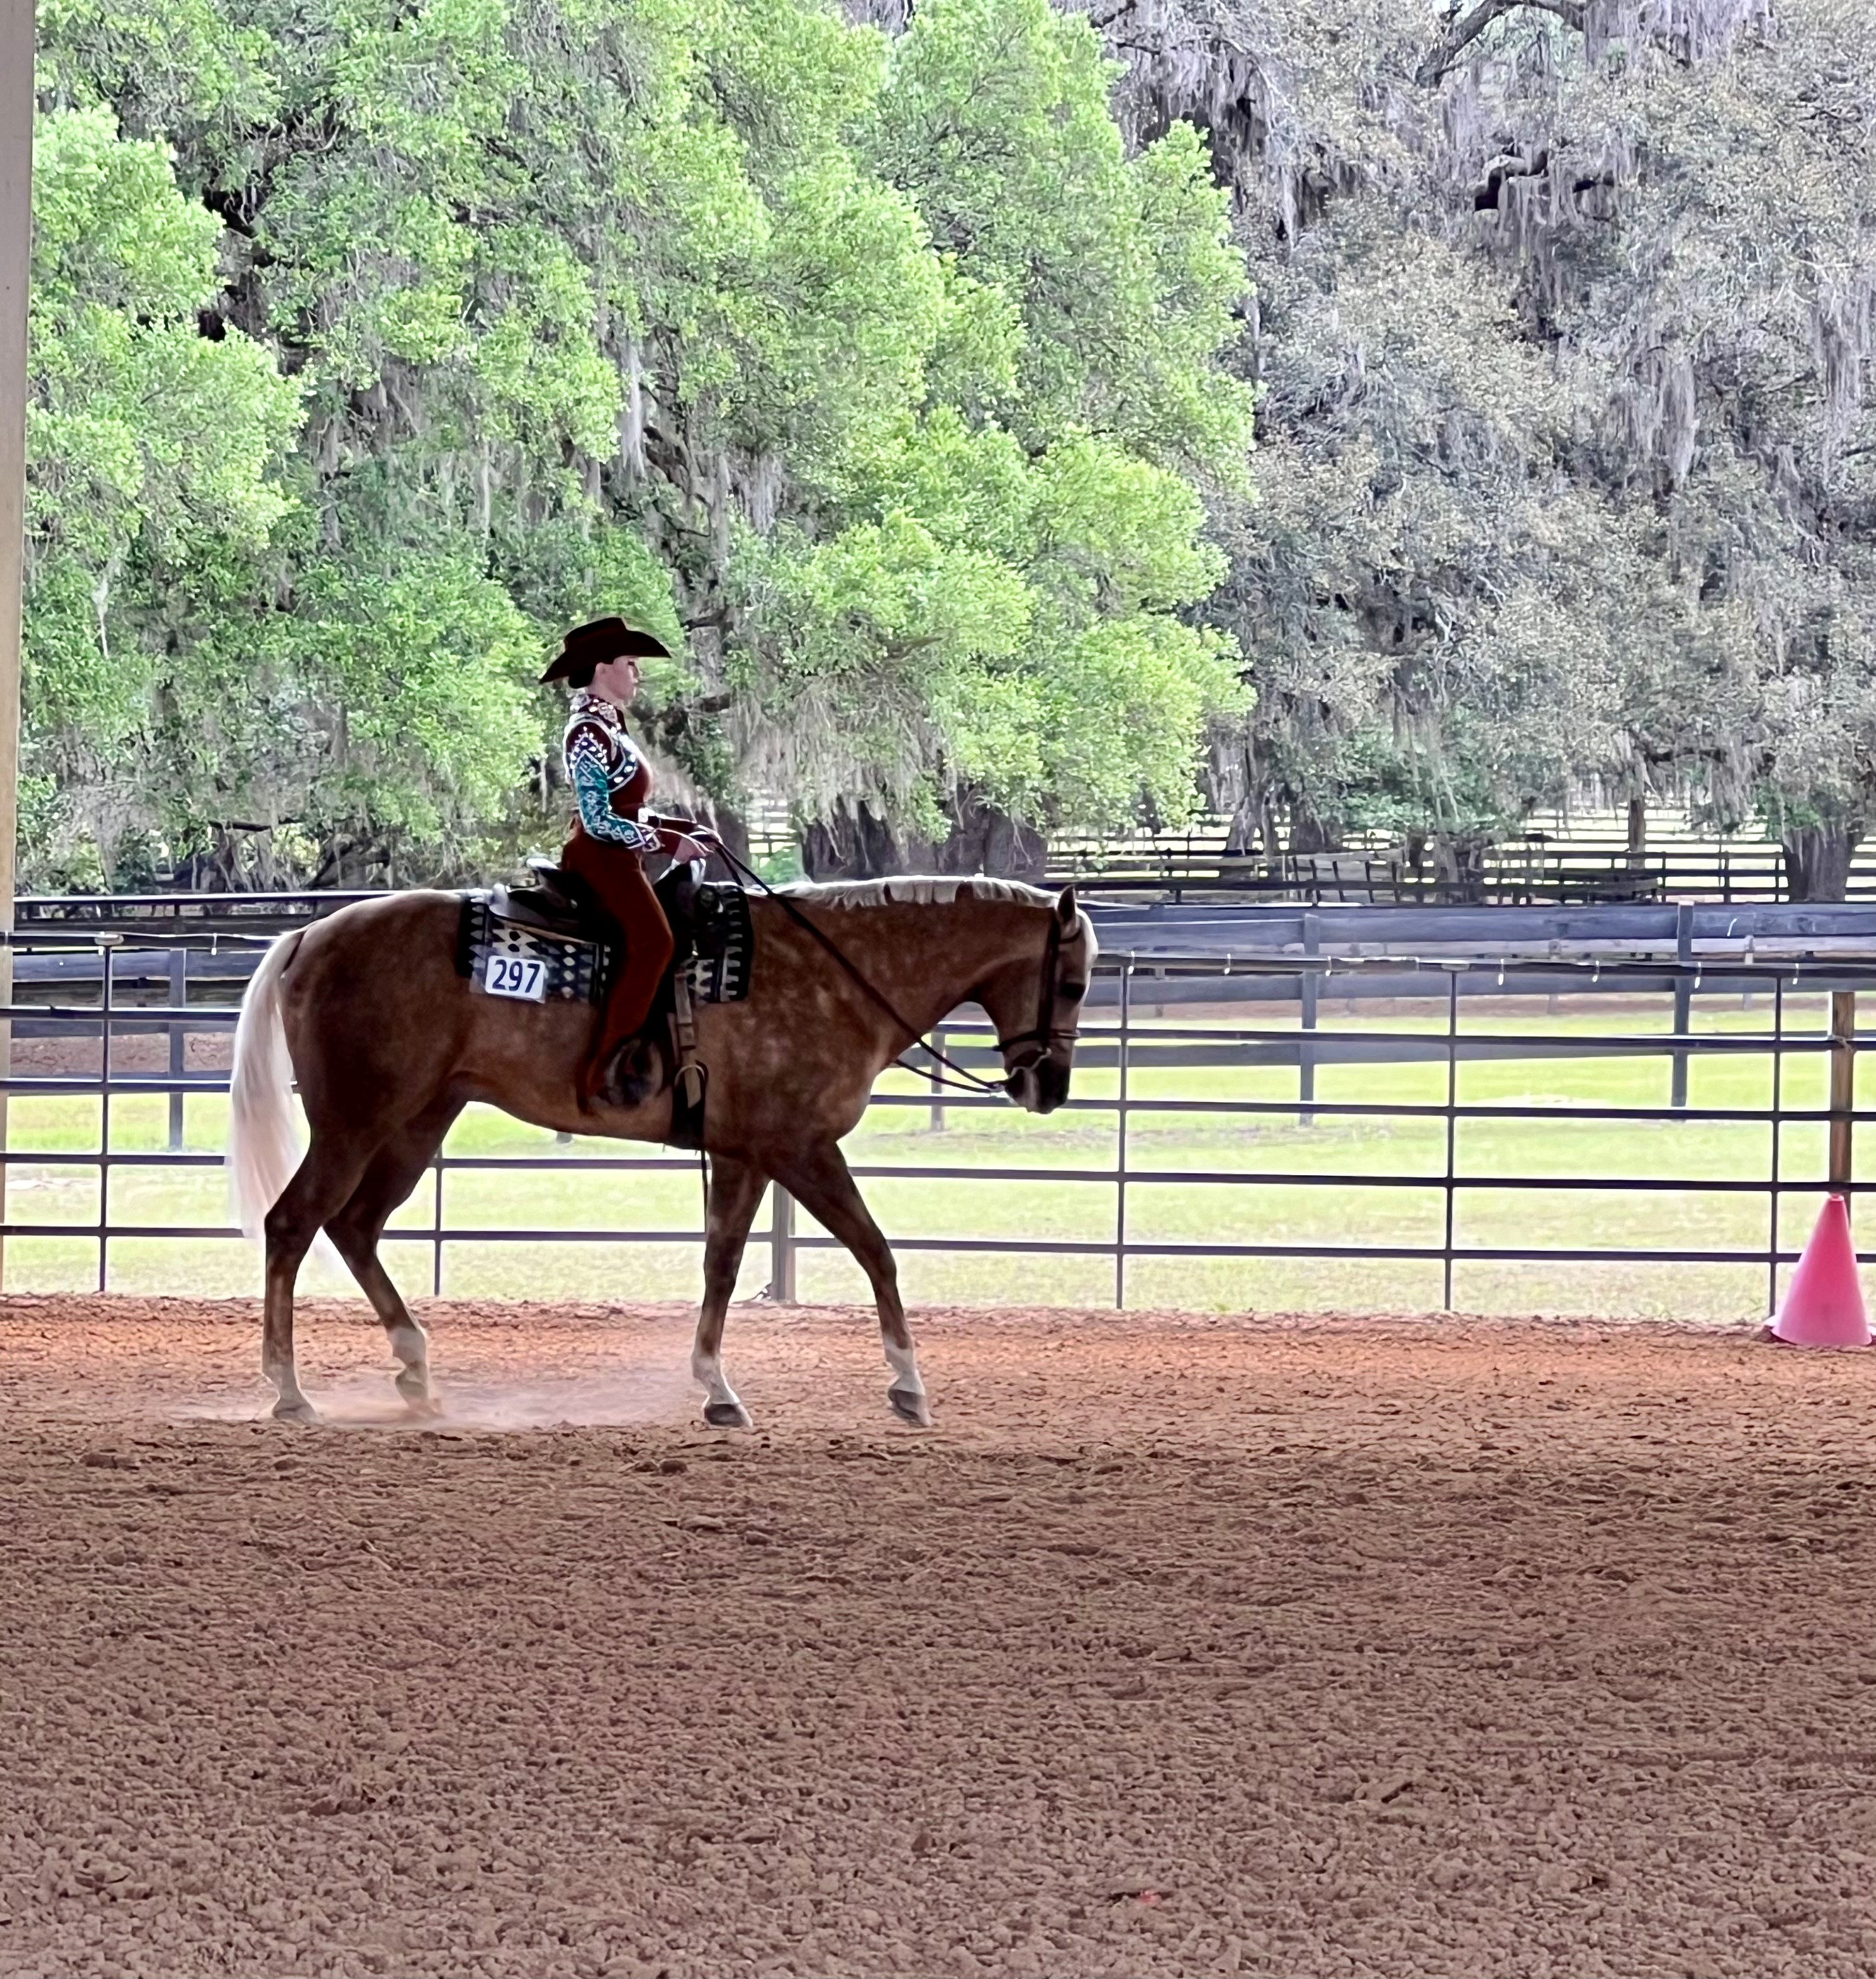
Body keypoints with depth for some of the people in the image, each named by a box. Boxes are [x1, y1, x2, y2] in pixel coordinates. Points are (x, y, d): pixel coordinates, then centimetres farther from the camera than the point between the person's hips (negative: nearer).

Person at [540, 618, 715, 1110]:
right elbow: (599, 821, -18)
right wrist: (669, 843, -16)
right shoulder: (590, 733, -14)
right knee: (652, 941, -28)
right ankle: (602, 1069, -32)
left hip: (619, 859, 11)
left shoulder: (608, 727, 17)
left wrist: (685, 829, 12)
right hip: (599, 856, -11)